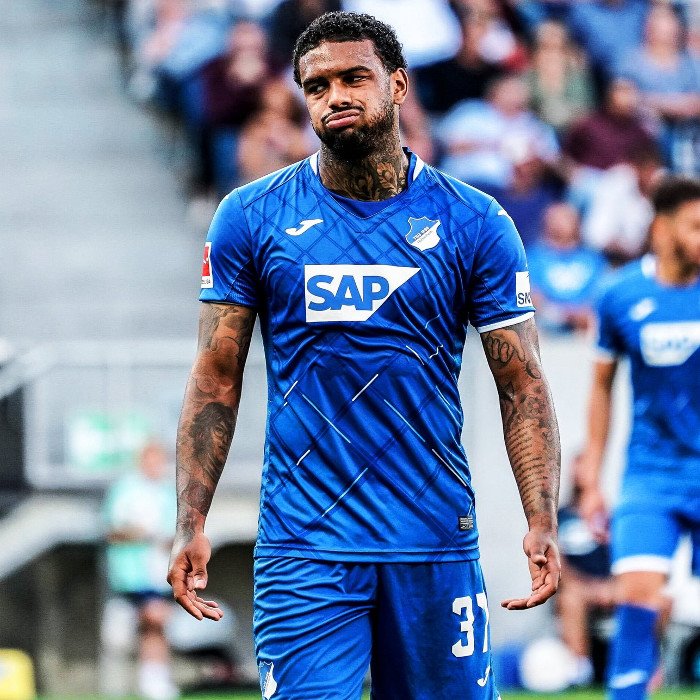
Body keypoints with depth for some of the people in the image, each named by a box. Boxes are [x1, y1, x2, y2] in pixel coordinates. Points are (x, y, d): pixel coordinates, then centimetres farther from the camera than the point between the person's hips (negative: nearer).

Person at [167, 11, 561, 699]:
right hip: (303, 546, -1)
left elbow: (522, 386, 4)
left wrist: (542, 522, -8)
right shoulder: (251, 217, 3)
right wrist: (190, 524, -3)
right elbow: (215, 380, 5)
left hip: (437, 540, 1)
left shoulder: (475, 224, 3)